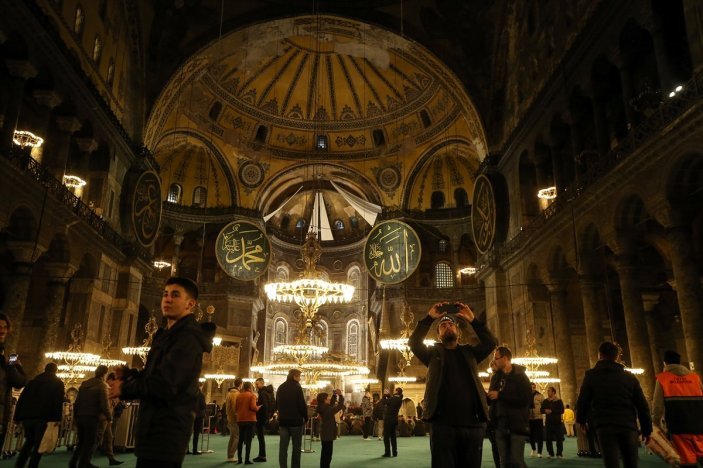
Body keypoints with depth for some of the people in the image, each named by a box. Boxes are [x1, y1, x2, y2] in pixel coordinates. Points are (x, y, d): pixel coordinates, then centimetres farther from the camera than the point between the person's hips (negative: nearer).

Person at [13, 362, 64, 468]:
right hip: (43, 417, -4)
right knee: (38, 444, 2)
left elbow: (21, 399, 13)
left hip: (27, 416, 4)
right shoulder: (58, 383, 5)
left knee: (29, 441, 19)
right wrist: (57, 418, -13)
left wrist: (17, 417, 13)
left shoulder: (32, 381, 18)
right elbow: (59, 401, -8)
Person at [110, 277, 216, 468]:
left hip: (167, 432, -10)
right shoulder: (169, 335, 17)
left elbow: (164, 385, -27)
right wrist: (129, 375, 0)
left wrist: (125, 388, -11)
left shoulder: (187, 338, -18)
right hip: (157, 429, 10)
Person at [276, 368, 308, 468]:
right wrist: (305, 418, -2)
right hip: (296, 420, -5)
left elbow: (277, 404, 16)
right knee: (296, 447, 4)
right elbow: (302, 405, -14)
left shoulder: (280, 388, 10)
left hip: (283, 420, 5)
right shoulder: (297, 387, -11)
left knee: (283, 446, 5)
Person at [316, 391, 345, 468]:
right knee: (327, 454, -2)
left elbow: (332, 405, 17)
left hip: (325, 434, 9)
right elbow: (339, 406, -22)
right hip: (328, 434, -9)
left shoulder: (322, 408, 3)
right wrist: (340, 396, -15)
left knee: (325, 454, 18)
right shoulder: (327, 409, -23)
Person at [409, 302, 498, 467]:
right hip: (442, 424, -2)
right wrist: (429, 318, -8)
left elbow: (491, 342, 4)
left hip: (473, 423, 2)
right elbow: (414, 342, -4)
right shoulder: (433, 353, 12)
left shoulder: (469, 352, 18)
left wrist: (473, 321, -5)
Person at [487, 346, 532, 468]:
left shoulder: (520, 376, -4)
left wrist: (500, 395, -18)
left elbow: (525, 399, -18)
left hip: (517, 425, -5)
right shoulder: (497, 376, 13)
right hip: (501, 425, 6)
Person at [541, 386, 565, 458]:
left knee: (559, 439, -2)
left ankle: (559, 454, 7)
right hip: (548, 422, 3)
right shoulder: (545, 401, 11)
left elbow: (562, 410, -11)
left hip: (557, 422, -3)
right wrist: (545, 411, -14)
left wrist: (552, 411, -17)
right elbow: (541, 410, 8)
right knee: (548, 439, 2)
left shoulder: (559, 401, 0)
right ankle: (550, 454, 11)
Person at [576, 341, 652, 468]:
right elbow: (642, 405, 9)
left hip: (605, 427, -3)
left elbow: (583, 401, 3)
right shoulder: (629, 377, 11)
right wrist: (647, 429, 17)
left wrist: (581, 420, 20)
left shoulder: (591, 375, 2)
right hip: (628, 426, 3)